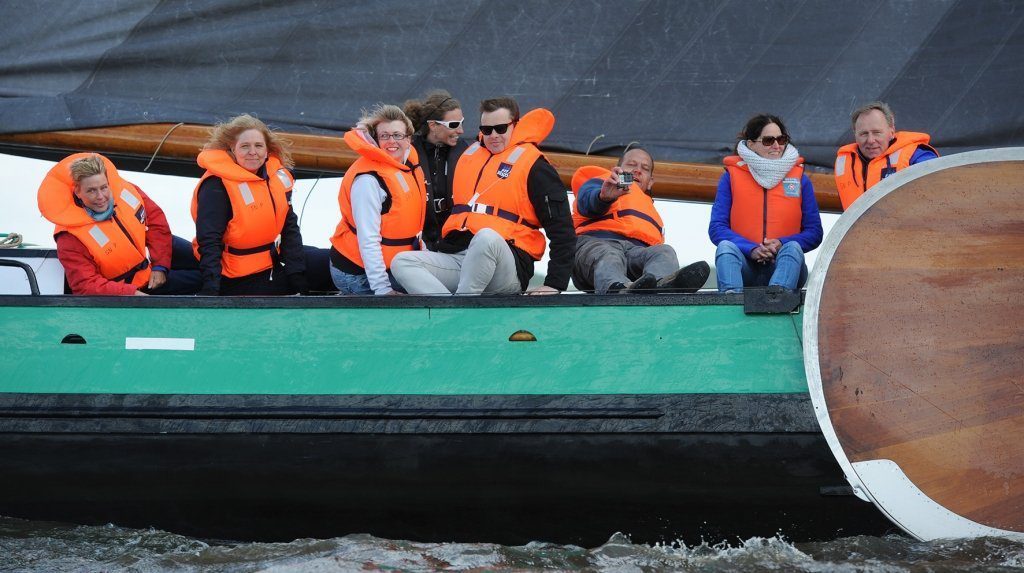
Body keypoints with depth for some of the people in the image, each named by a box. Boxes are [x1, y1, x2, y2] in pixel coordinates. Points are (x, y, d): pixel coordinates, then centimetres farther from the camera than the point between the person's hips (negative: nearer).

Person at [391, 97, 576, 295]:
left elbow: (562, 229, 1)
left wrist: (554, 284, -6)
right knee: (401, 262, -18)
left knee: (486, 237, -39)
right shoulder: (470, 154, 22)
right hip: (454, 256, 6)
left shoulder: (532, 165, 4)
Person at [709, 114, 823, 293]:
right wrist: (751, 249, -17)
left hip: (783, 266, 0)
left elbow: (814, 232, 6)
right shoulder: (732, 176, 8)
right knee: (726, 247, -29)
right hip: (745, 268, 0)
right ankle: (731, 294, -58)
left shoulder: (799, 178, 10)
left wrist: (782, 243, -14)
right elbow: (716, 228, 0)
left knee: (793, 248, -30)